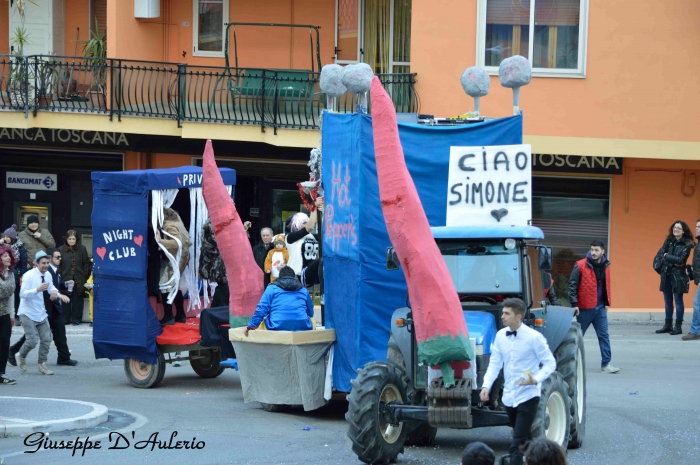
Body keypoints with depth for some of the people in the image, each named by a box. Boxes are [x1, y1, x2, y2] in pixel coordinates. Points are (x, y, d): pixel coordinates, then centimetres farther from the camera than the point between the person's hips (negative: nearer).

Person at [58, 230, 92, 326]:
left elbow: (86, 263, 6)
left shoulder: (82, 249, 3)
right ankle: (65, 319, 10)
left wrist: (86, 276, 0)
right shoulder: (61, 249, 1)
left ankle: (76, 319, 10)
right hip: (65, 279, 0)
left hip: (79, 280, 0)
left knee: (77, 300, 2)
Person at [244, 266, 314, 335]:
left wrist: (251, 326, 8)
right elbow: (310, 313, 31)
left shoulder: (272, 288, 14)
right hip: (302, 327, 2)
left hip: (278, 327, -2)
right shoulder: (304, 290, 22)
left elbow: (261, 309, 4)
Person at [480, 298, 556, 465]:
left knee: (517, 444, -12)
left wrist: (536, 379, -26)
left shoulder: (534, 337, -14)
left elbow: (550, 363, -9)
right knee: (524, 439, 20)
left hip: (527, 396, -6)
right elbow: (495, 363, 5)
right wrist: (486, 385, -9)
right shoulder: (500, 335, 2)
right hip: (509, 396, 6)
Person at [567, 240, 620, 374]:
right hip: (585, 307, -5)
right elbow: (572, 285, -9)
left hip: (600, 307, 5)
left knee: (604, 335, 0)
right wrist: (574, 304, -14)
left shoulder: (605, 266, 7)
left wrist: (606, 303, 15)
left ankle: (606, 364, 1)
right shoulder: (581, 266, -10)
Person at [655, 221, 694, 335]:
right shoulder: (668, 241, 10)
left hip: (678, 276, -5)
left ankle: (678, 327, 2)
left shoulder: (686, 244, -6)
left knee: (678, 301, -2)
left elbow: (681, 259, -16)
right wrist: (673, 262, -10)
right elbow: (660, 254, 3)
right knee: (668, 301, 10)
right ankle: (668, 325, 17)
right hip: (666, 274, 5)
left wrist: (667, 256, -7)